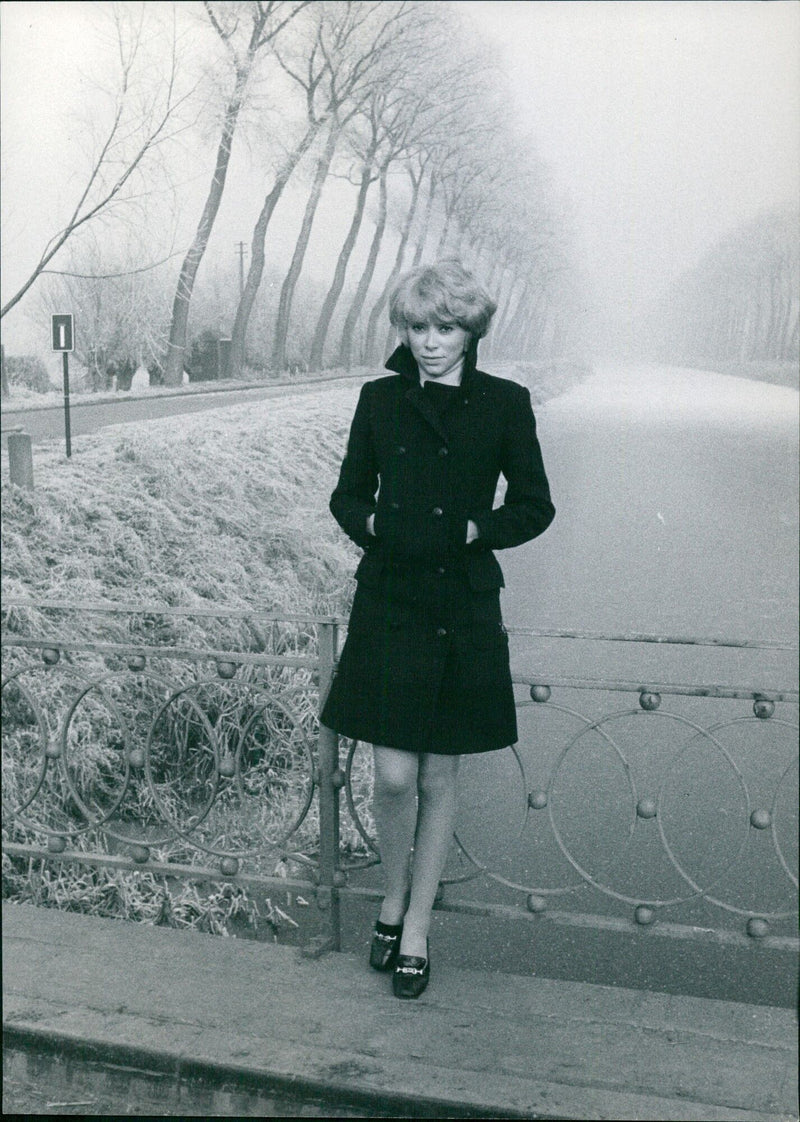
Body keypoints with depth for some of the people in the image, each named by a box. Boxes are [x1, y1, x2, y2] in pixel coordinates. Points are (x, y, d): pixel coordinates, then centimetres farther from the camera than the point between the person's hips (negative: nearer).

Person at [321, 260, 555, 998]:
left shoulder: (504, 404, -1)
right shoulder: (380, 400, 4)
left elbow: (535, 506, 4)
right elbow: (348, 496, 11)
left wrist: (474, 530, -8)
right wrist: (374, 526, -8)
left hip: (464, 610, 0)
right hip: (388, 603, 1)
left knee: (440, 776, 8)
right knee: (395, 776, -3)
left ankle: (417, 927, 23)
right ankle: (393, 900, 25)